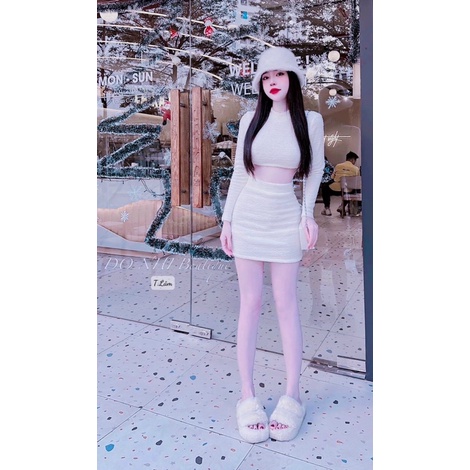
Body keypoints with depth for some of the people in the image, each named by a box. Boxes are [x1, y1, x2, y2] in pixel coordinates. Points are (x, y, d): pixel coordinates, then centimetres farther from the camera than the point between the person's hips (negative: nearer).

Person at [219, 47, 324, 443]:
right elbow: (239, 172, 7)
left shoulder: (311, 120, 1)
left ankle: (292, 395, 15)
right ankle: (248, 395, 12)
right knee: (250, 302, 3)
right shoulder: (251, 119, 5)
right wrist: (227, 220, 4)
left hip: (285, 217, -1)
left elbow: (315, 169, 12)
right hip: (248, 215, 1)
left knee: (286, 302, 1)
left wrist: (308, 212, 7)